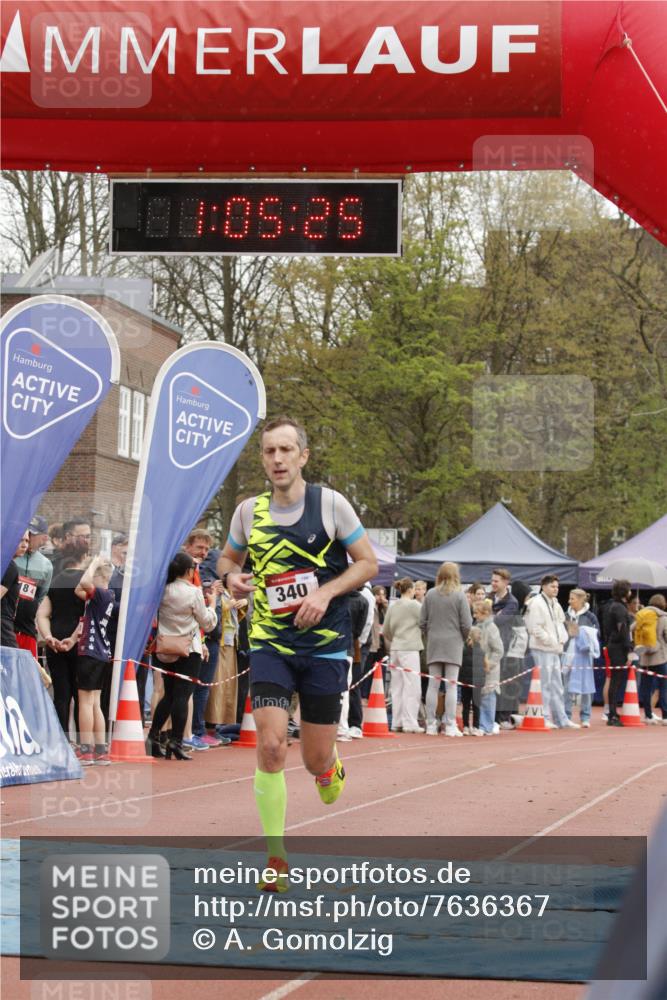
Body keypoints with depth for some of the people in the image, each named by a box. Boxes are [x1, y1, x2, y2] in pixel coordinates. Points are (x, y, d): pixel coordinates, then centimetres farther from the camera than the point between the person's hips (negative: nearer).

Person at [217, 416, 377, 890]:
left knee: (316, 760, 3)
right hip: (270, 643, 1)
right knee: (271, 746, -15)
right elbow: (228, 557, 20)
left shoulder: (330, 503, -5)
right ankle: (276, 858, -4)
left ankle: (331, 767, 43)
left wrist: (325, 593, -15)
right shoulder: (249, 512, 3)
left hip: (325, 645, -1)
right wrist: (232, 576, -4)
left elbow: (368, 563, 0)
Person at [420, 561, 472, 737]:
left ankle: (431, 725, 7)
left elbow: (423, 622, 3)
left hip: (433, 643, 3)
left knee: (433, 684, 6)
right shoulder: (459, 595, -6)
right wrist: (463, 639, 11)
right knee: (451, 685, -1)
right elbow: (466, 624, -7)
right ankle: (450, 726, -3)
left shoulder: (430, 595, 2)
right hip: (453, 644, -3)